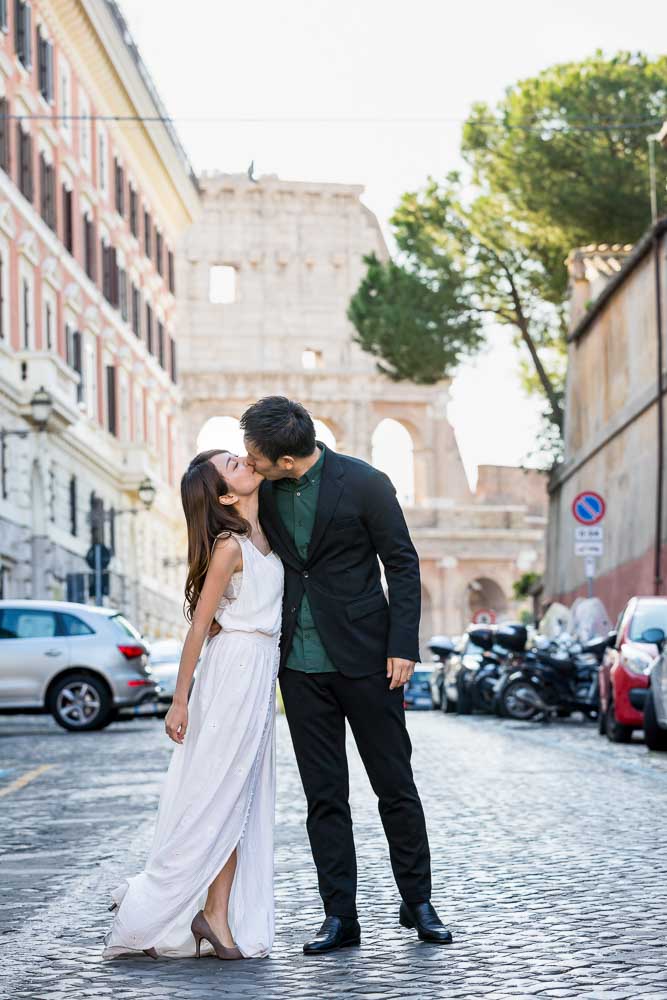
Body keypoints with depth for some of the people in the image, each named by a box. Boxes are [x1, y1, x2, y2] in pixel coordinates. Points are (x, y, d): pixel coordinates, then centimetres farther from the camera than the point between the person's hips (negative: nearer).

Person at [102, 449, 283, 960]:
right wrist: (179, 702, -10)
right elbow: (199, 625, -11)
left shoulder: (263, 536, 11)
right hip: (235, 665, -8)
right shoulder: (229, 545, -12)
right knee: (220, 793, -6)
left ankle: (219, 915, 6)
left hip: (260, 672, 8)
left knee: (242, 799, 5)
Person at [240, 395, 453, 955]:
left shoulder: (364, 484, -11)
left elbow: (402, 564, -6)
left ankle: (417, 902, 19)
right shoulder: (263, 491, 2)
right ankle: (339, 915, 11)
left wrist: (403, 646, -11)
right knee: (324, 794, 6)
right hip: (300, 663, 4)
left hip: (364, 657, -4)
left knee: (395, 784, 4)